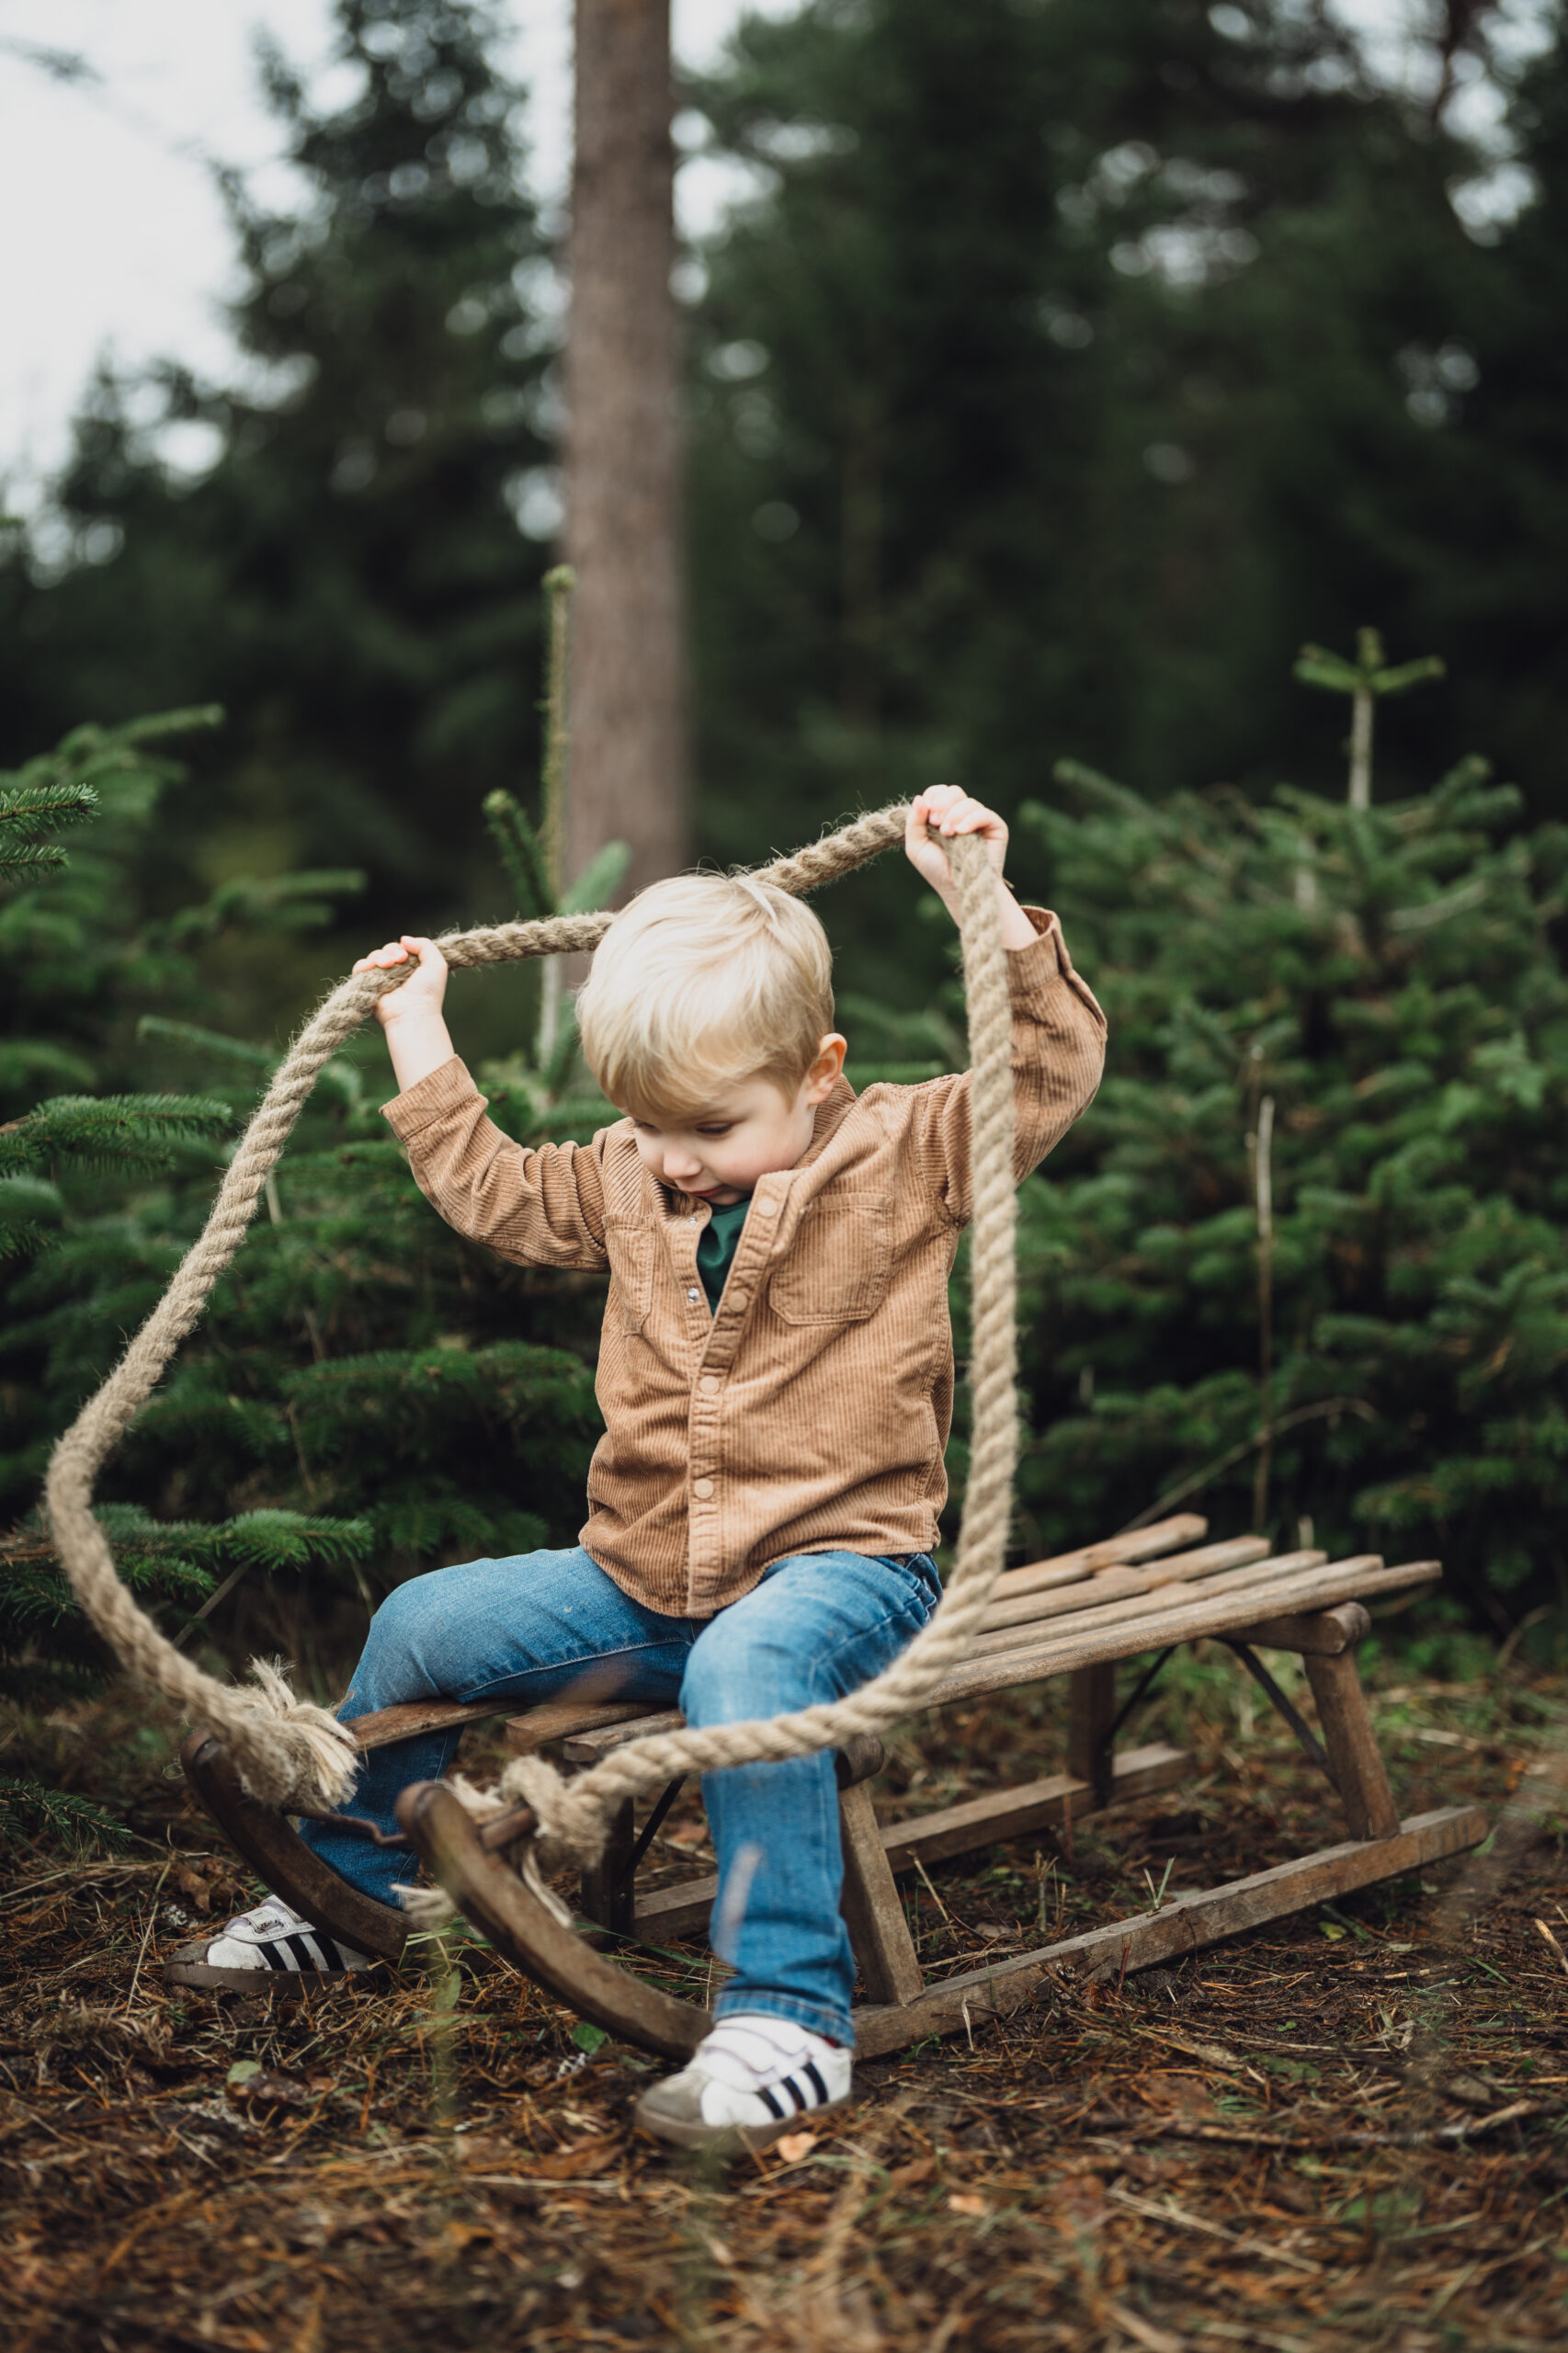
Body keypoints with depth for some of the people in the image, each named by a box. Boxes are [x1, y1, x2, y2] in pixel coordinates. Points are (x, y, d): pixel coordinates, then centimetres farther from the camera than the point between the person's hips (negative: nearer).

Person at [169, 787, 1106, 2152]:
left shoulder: (902, 1156, -5)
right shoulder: (629, 1180, 9)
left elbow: (1054, 1070, -15)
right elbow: (495, 1193, 25)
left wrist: (989, 905, -24)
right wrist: (420, 1038, 26)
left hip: (840, 1560, -6)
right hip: (641, 1576, 6)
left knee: (744, 1668, -39)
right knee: (425, 1625, 0)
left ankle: (786, 2016, -37)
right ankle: (340, 1897, 23)